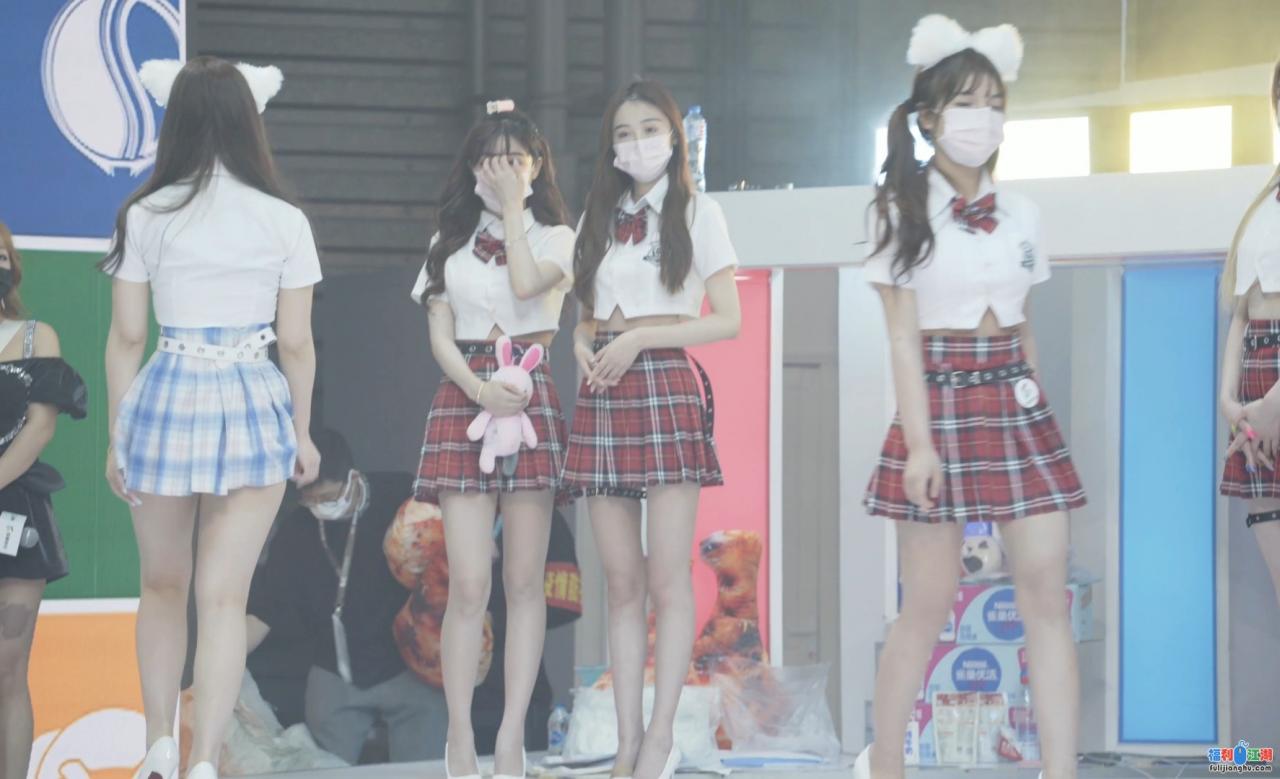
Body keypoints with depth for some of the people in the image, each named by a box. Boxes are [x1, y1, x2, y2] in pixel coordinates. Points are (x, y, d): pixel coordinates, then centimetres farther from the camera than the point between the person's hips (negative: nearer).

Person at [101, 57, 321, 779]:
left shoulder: (146, 216, -3)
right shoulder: (284, 221, -4)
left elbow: (126, 338, -1)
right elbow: (297, 342, 0)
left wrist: (117, 435, 8)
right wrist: (302, 432, 12)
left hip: (165, 399, 1)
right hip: (252, 405, -1)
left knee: (164, 586, 18)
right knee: (224, 598, 2)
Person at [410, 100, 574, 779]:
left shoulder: (554, 236, 9)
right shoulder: (450, 242, 14)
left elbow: (527, 283, -14)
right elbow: (440, 336, 7)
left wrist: (513, 206, -4)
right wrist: (480, 391, -10)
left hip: (531, 398, -1)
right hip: (463, 396, 1)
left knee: (524, 581, -1)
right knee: (468, 584, -8)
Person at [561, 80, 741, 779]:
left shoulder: (697, 212, 2)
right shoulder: (600, 217, 17)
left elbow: (728, 319, -4)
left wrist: (637, 338, -11)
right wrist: (582, 344, -2)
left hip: (665, 387, -5)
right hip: (602, 394, 5)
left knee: (667, 579, -8)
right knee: (621, 581, 3)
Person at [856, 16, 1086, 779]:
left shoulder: (1020, 214, 11)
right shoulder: (905, 209, -2)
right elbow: (902, 335, -7)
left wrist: (1040, 413, 12)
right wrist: (919, 440, -15)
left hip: (1018, 403, 4)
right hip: (941, 400, -4)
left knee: (1047, 593, -6)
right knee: (929, 602, -1)